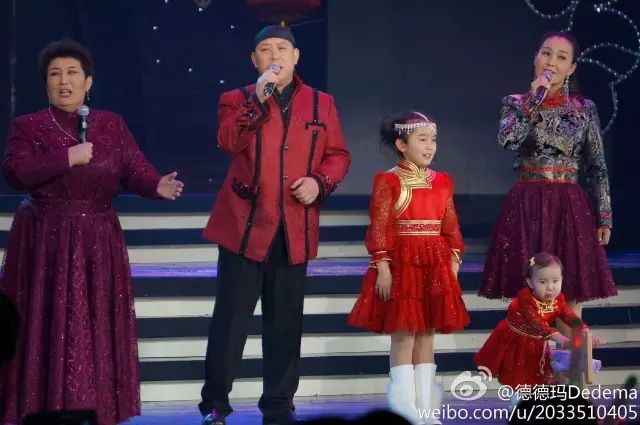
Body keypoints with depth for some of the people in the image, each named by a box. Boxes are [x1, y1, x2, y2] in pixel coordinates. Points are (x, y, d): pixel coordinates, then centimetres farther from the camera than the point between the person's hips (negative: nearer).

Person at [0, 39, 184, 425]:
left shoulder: (112, 125, 7)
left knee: (97, 328, 4)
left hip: (97, 243, 2)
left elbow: (135, 169, -2)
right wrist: (67, 158, -20)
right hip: (45, 243, -2)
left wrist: (158, 187, -23)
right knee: (47, 328, -2)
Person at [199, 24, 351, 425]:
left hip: (294, 230, 2)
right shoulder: (237, 100, 4)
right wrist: (258, 100, -22)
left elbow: (338, 154, 12)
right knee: (231, 319, -1)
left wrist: (320, 181, -7)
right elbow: (228, 142, -15)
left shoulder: (321, 103, 11)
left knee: (285, 323, 8)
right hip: (245, 226, -2)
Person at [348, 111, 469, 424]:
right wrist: (382, 266, -14)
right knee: (403, 333, -3)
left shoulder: (442, 182, 11)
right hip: (401, 263, -5)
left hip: (435, 264, 5)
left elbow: (451, 227, 12)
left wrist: (454, 262, 6)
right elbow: (379, 228, -9)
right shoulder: (388, 181, -5)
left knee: (427, 333, 8)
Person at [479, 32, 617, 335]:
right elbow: (507, 139, -16)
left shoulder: (584, 109, 7)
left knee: (571, 297, 0)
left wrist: (604, 217, 0)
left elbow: (597, 167, 6)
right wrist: (534, 98, -14)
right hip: (527, 206, -1)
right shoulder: (516, 103, 5)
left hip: (570, 207, 1)